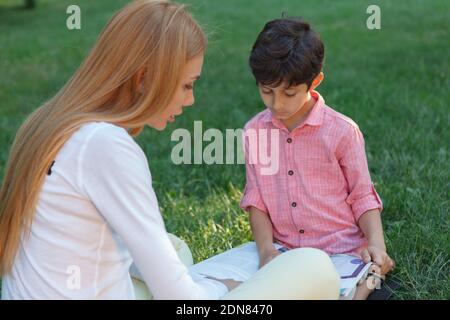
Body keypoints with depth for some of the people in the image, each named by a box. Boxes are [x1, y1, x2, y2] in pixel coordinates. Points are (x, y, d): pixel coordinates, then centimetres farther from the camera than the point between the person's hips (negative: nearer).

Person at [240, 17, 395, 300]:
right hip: (285, 255, 3)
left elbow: (362, 196, -2)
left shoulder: (342, 131, -9)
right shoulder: (254, 131, 0)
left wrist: (376, 244, -17)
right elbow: (256, 199, 4)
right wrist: (266, 249, -10)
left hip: (342, 253, -2)